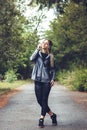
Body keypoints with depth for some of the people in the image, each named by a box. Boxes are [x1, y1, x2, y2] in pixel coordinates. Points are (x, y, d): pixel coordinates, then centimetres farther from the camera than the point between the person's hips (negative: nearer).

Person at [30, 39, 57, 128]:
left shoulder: (50, 56, 6)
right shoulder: (38, 54, 7)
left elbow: (53, 69, 9)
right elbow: (31, 59, -13)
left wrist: (53, 79, -4)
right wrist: (37, 49, -13)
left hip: (47, 80, -2)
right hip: (38, 80, 2)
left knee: (44, 100, -5)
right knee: (39, 100, 1)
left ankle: (41, 119, 2)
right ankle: (52, 115, 18)